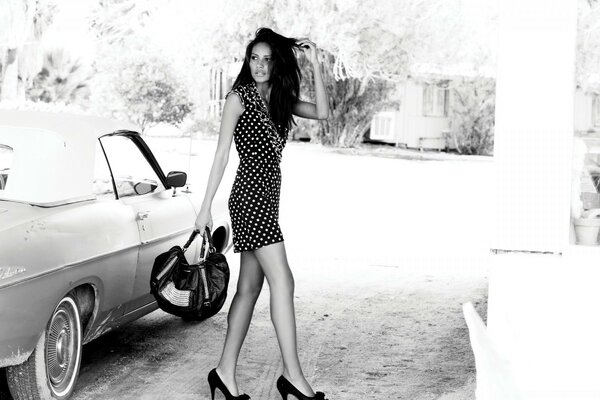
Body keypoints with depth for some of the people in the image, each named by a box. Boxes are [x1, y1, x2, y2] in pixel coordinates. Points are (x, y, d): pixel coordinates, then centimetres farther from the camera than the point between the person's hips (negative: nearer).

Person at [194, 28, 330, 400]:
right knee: (282, 281, -12)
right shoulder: (239, 97, -3)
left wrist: (315, 64, -3)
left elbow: (323, 112, 1)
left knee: (250, 286, 8)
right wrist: (206, 206, -7)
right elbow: (222, 153, -5)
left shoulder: (280, 100, 15)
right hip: (250, 193, -8)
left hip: (268, 195, 8)